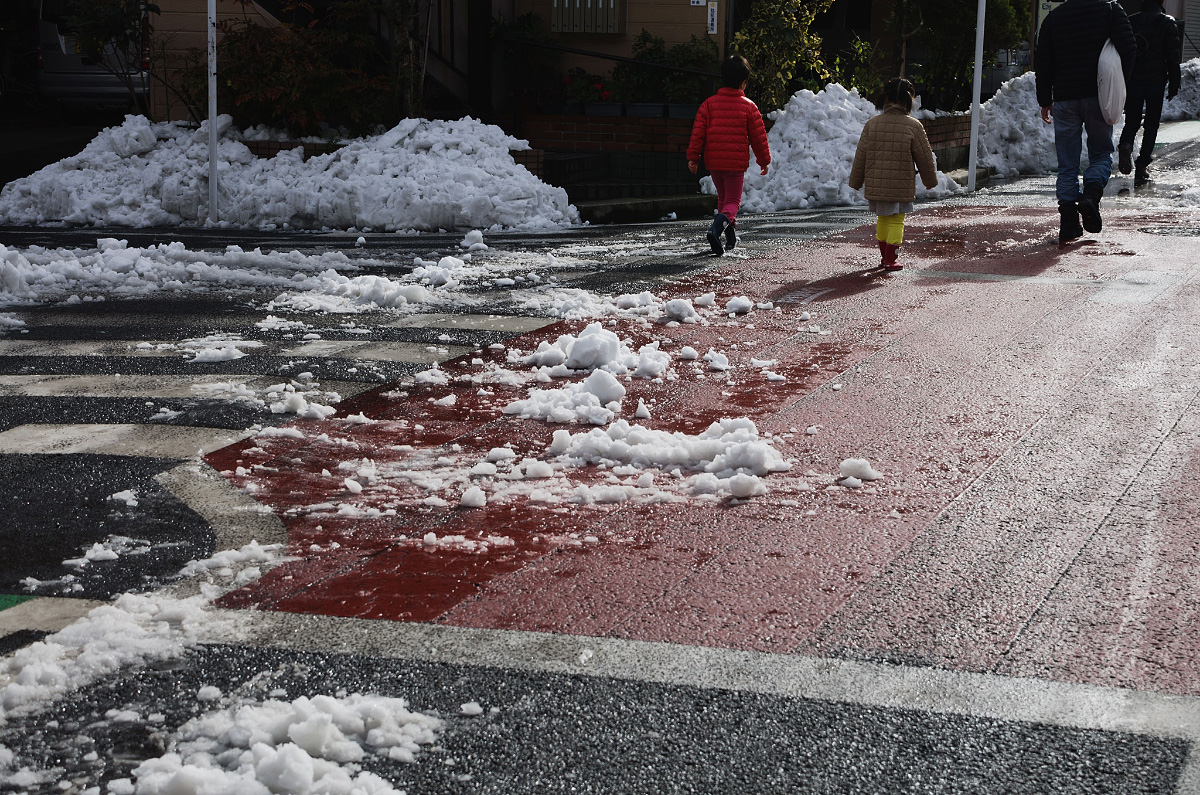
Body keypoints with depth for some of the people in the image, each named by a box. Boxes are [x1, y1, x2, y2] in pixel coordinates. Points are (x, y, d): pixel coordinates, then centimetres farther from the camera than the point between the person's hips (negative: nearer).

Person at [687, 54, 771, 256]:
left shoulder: (709, 103, 0)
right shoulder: (749, 107, -4)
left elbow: (698, 132, -3)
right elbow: (758, 137, 1)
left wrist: (693, 157, 2)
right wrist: (764, 160, 13)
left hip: (714, 162, 3)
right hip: (737, 162, -3)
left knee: (723, 197, 22)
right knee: (733, 201, 3)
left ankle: (730, 237, 28)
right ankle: (716, 230, -25)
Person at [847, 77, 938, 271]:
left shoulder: (872, 124, -2)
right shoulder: (913, 126, -10)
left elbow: (861, 157, 4)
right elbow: (925, 158, -1)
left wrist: (856, 181, 15)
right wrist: (930, 180, 15)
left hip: (875, 184, 3)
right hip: (901, 186, -3)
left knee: (883, 218, 18)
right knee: (896, 220, 7)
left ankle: (884, 255, 27)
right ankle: (890, 260, 6)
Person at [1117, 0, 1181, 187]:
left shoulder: (1130, 22, 4)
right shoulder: (1168, 23, -4)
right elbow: (1173, 56, -6)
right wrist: (1174, 84, 0)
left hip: (1132, 81, 2)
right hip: (1156, 81, -2)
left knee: (1132, 121, 12)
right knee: (1151, 124, 6)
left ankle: (1125, 144, -21)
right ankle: (1142, 166, -1)